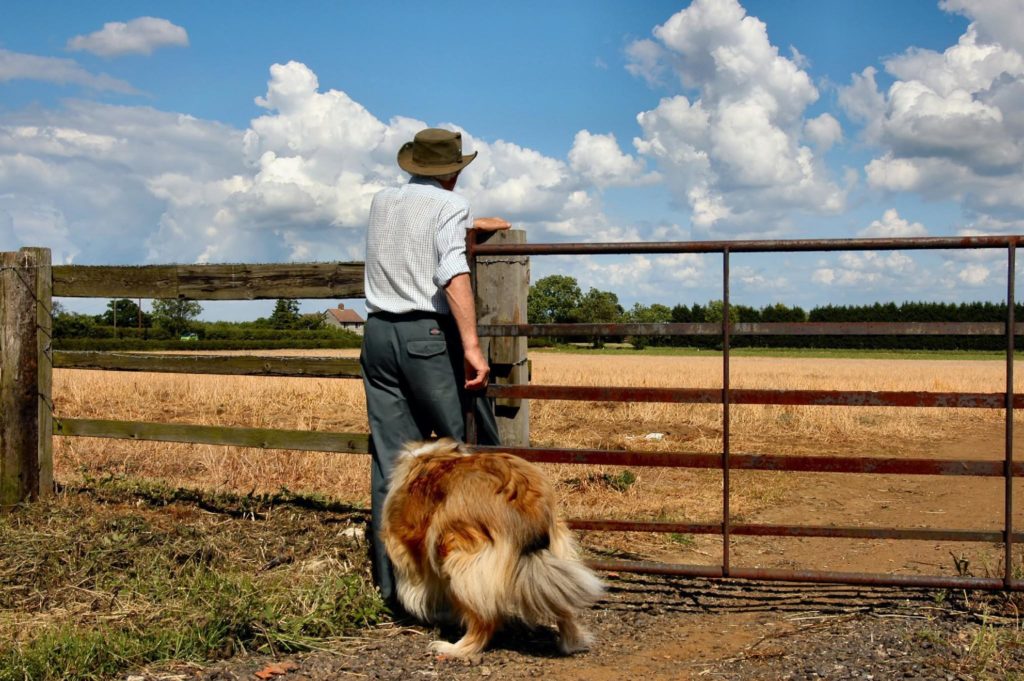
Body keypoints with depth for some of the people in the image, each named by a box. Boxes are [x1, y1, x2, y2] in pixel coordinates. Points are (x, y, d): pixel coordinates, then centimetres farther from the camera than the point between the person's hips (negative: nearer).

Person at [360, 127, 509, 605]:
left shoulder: (382, 201, 17)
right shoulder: (450, 205, -3)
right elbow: (454, 274, -19)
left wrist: (474, 223, 50)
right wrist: (471, 345, -26)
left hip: (378, 333, 6)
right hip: (429, 336, -6)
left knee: (389, 460, 5)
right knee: (470, 445, 4)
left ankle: (392, 581, 7)